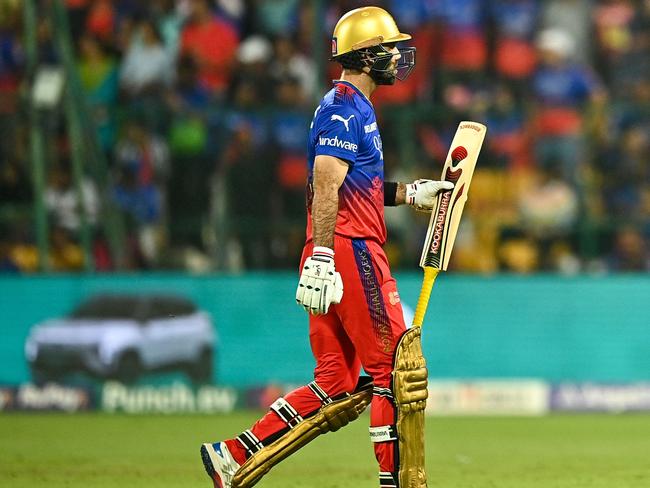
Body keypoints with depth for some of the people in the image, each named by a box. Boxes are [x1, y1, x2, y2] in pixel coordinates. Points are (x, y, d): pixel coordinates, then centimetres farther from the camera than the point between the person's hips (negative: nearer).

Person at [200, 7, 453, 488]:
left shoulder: (352, 106, 23)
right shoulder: (346, 106, -9)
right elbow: (326, 186, -19)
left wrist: (411, 193, 22)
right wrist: (321, 259, -27)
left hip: (336, 255, 10)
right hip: (350, 251, -10)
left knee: (337, 386, 7)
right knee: (393, 367, -6)